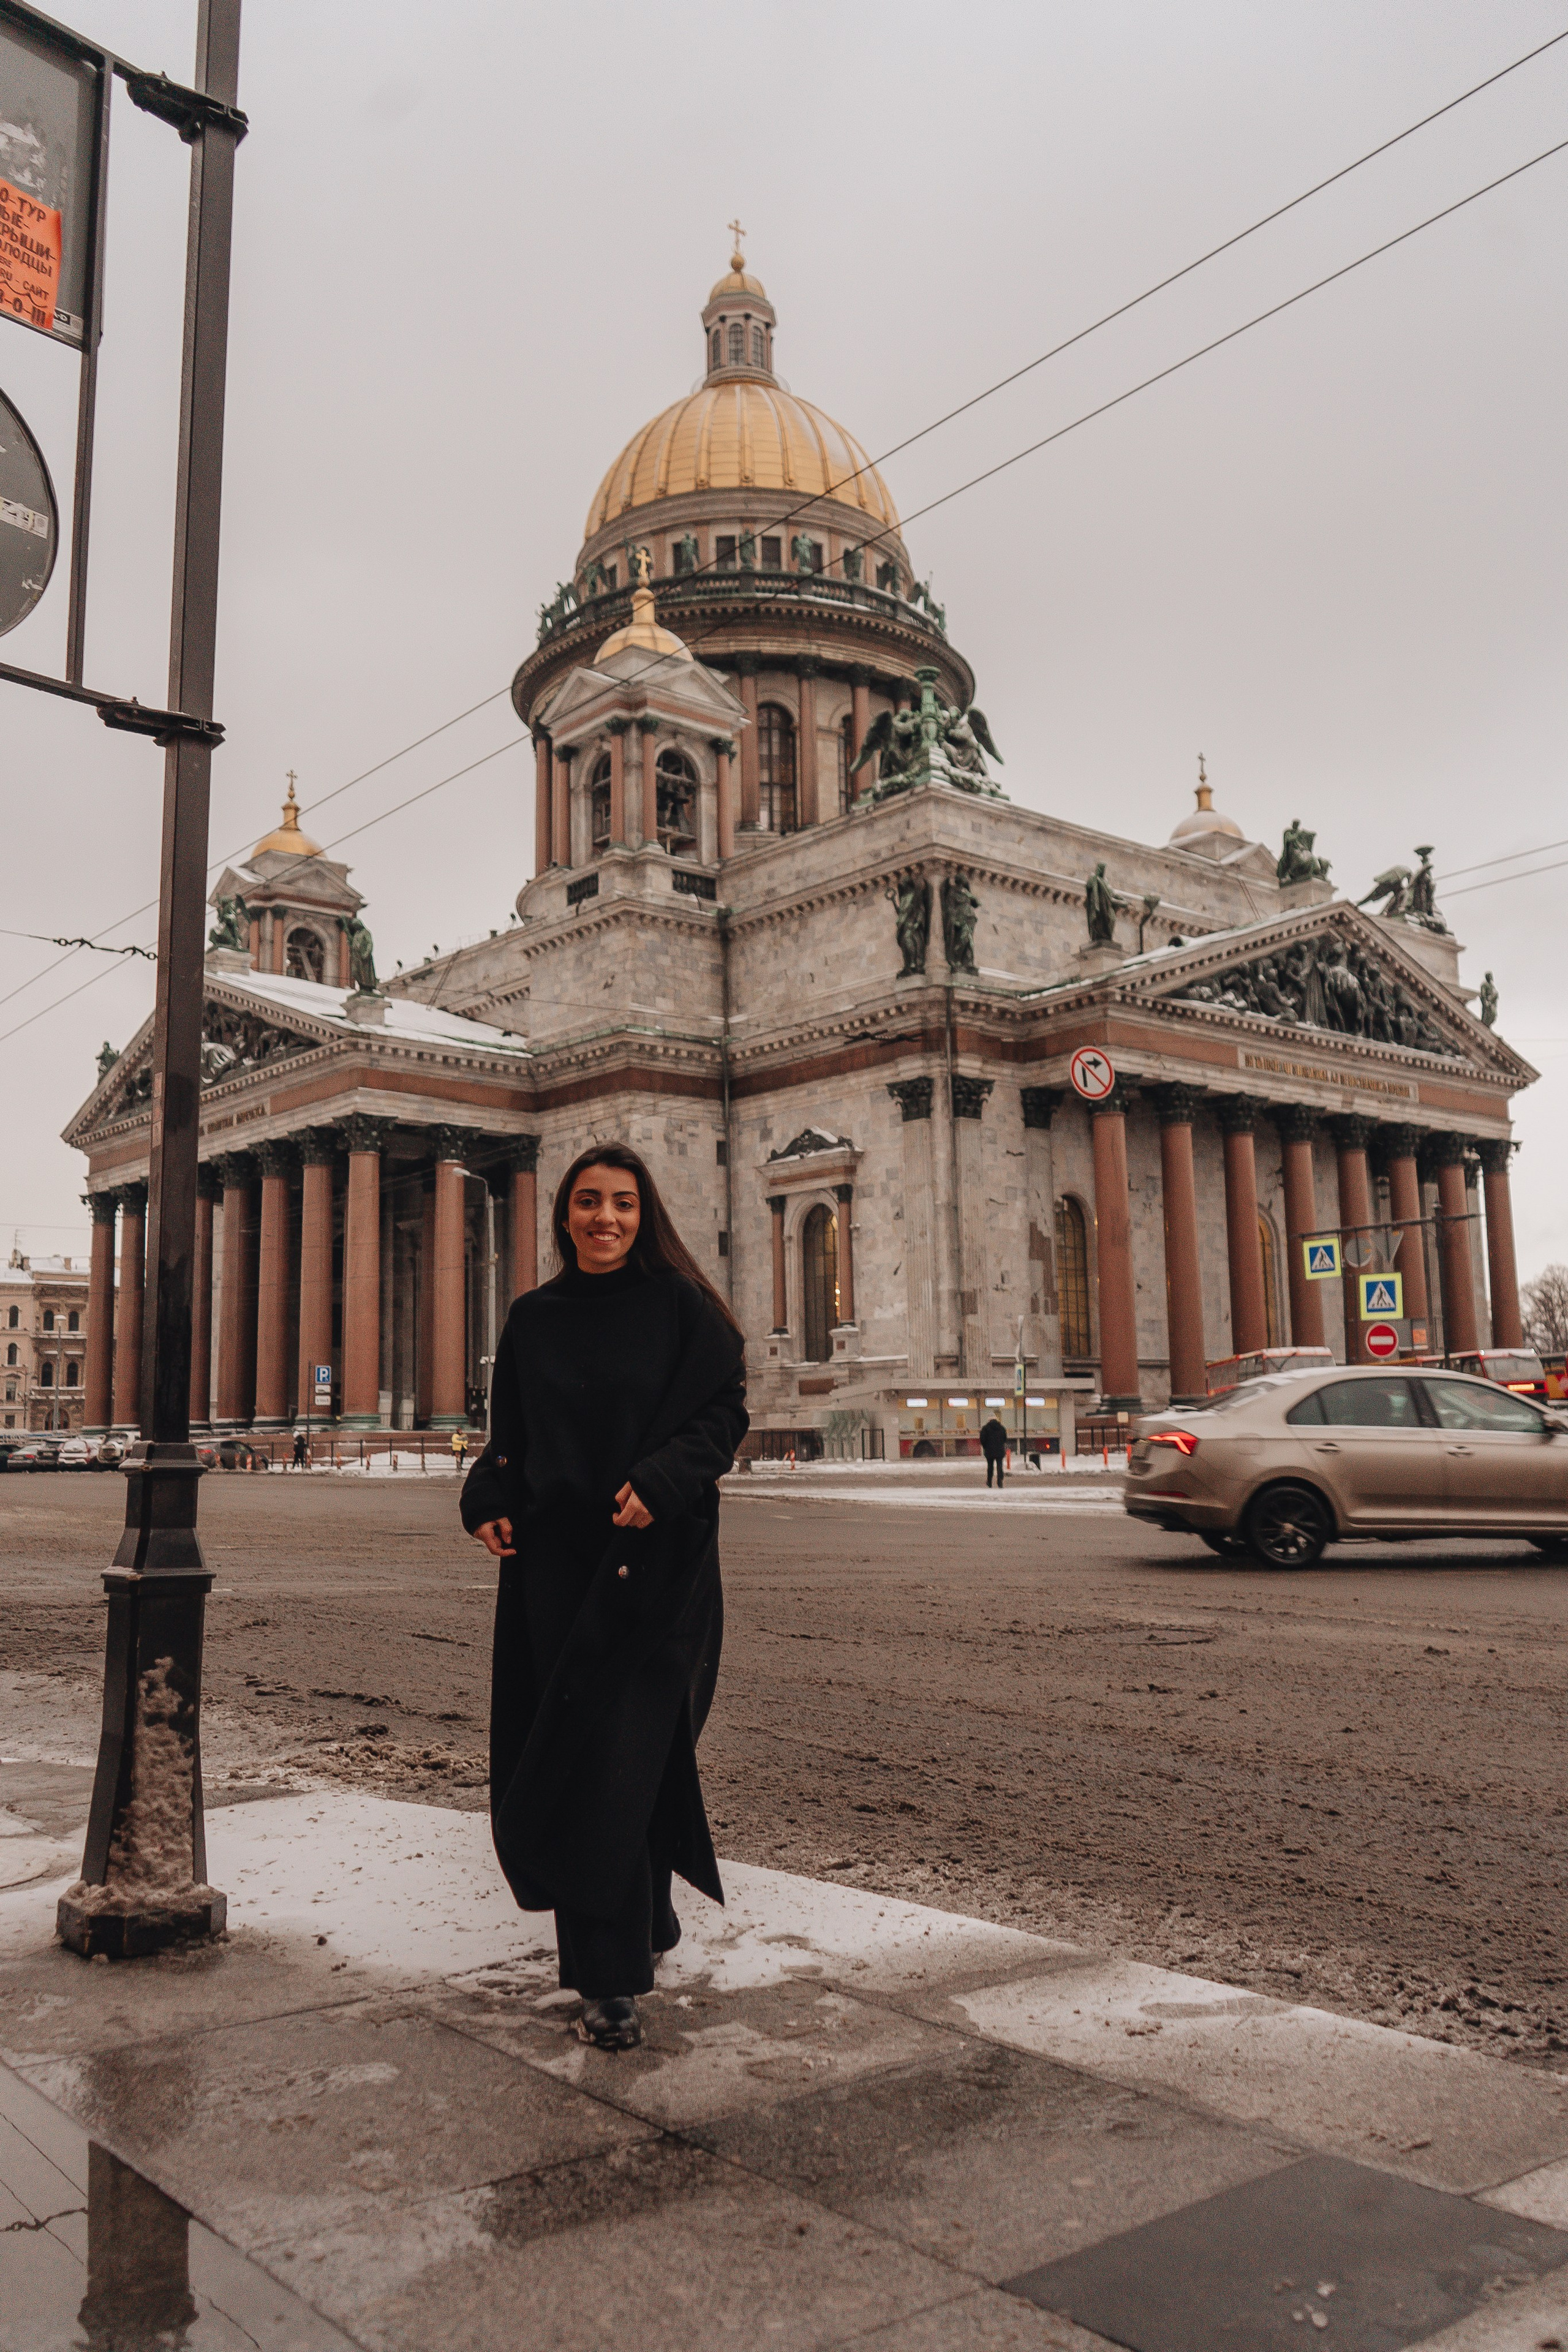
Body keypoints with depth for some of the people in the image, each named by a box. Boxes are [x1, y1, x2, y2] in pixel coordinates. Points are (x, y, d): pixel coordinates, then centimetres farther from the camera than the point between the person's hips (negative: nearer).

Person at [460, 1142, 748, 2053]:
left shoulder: (679, 1305, -1)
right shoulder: (532, 1319, 11)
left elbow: (725, 1412, -4)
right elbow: (509, 1434, 16)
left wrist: (662, 1480, -20)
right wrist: (486, 1500, -2)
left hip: (653, 1558, -4)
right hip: (556, 1560, 4)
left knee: (624, 1751, -7)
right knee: (567, 1751, 5)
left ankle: (614, 1975, 4)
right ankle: (643, 1920, 25)